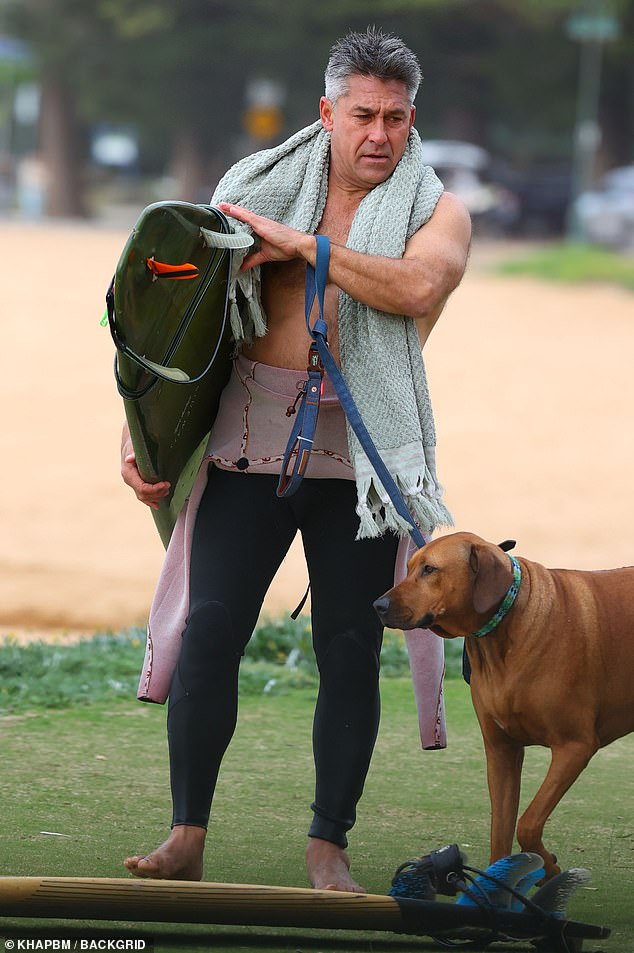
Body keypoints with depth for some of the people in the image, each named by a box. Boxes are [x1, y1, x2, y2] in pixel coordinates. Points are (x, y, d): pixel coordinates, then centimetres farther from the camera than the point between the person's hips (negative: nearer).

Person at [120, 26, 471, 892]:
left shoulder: (435, 211, 4)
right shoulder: (262, 187, 7)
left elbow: (419, 286, -20)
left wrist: (301, 244, -18)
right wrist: (139, 431, 1)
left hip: (362, 455, 0)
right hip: (253, 439, 0)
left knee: (350, 651, 1)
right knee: (209, 633, -8)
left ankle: (329, 846, 11)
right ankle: (187, 837, -1)